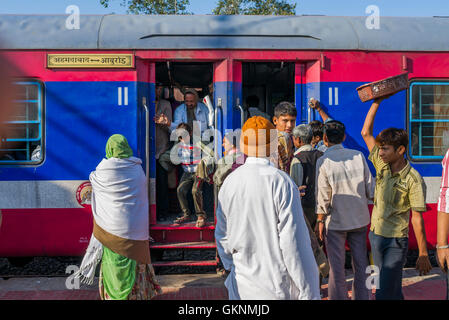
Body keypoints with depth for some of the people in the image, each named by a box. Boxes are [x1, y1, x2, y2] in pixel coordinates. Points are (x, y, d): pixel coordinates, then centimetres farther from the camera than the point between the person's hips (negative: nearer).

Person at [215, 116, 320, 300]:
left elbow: (222, 235, 8)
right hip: (278, 288, -4)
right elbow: (293, 243, -16)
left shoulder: (229, 182, -2)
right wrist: (308, 293, -8)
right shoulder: (282, 183, -16)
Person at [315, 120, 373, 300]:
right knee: (361, 263, 14)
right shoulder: (358, 156, -2)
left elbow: (323, 197, -11)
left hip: (336, 220, -4)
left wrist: (320, 221, -1)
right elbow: (370, 188, 1)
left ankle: (338, 297, 16)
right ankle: (361, 297, 24)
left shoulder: (323, 161, -13)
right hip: (360, 218, 4)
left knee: (337, 267, 7)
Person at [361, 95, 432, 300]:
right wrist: (377, 102, 0)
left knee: (384, 294, -8)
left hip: (396, 241, -6)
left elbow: (417, 217, -15)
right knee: (392, 290, 19)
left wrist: (423, 255, -13)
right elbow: (366, 133, 4)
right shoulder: (382, 166, 0)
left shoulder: (412, 179, -15)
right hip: (375, 235, 6)